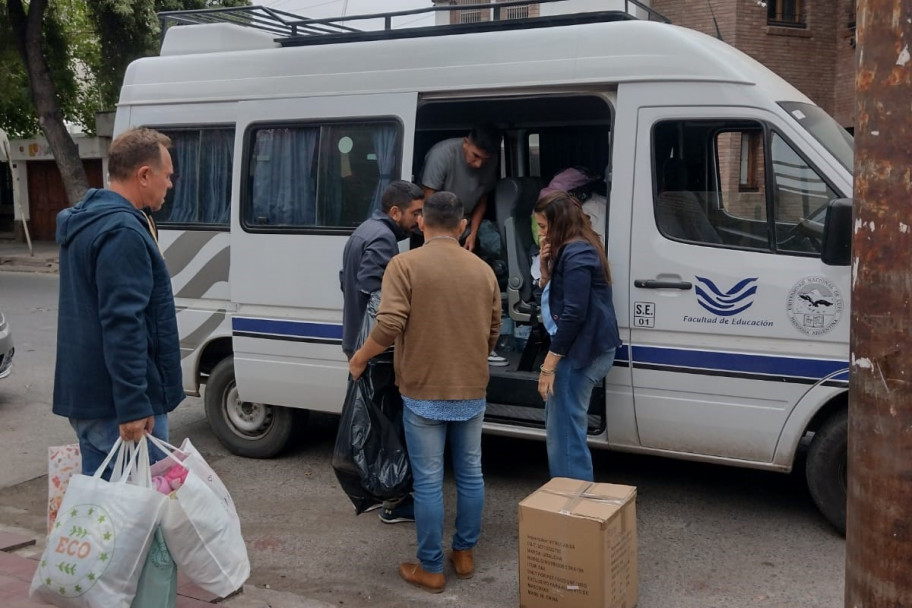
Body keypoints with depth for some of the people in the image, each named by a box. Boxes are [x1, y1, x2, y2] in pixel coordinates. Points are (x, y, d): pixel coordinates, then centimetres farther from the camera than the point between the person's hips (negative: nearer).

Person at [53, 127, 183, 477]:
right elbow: (123, 325, -25)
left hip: (85, 395, 10)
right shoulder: (123, 232, -20)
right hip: (118, 402, -10)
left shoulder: (87, 222, 14)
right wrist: (134, 406, -25)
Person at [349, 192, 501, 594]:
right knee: (470, 473, 17)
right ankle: (464, 554, 29)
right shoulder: (483, 270, 5)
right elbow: (493, 334, 11)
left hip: (424, 394, -4)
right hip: (472, 392, 4)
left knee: (428, 481, 4)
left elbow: (389, 326, -19)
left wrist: (359, 358, -2)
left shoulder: (405, 264, -9)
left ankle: (430, 569, 13)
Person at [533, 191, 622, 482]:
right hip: (582, 348, 11)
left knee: (565, 433, -6)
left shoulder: (576, 254, -17)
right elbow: (549, 294, 19)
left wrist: (548, 365, -20)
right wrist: (545, 265, 2)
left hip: (582, 351, -11)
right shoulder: (571, 251, 15)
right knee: (560, 429, 19)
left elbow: (574, 314, -23)